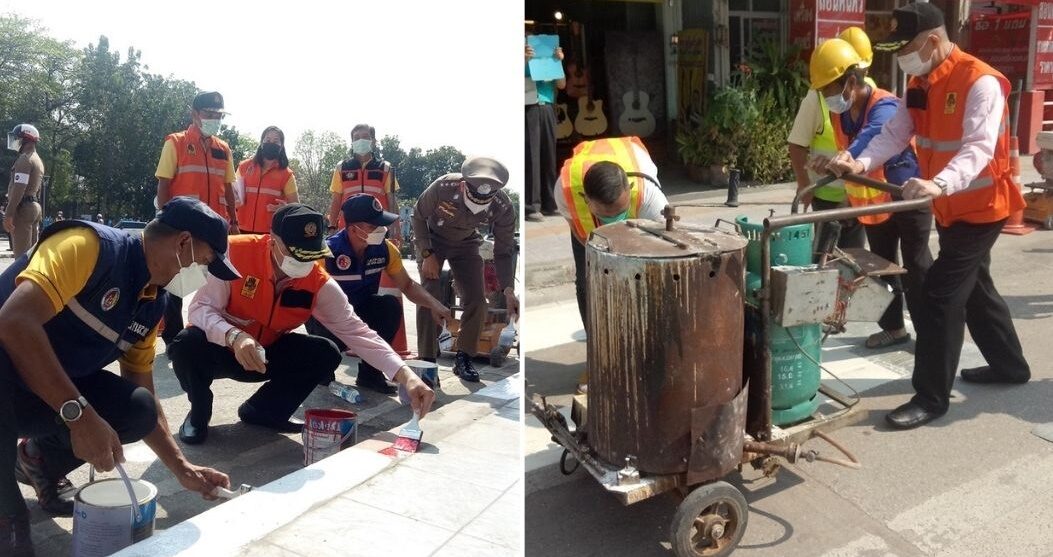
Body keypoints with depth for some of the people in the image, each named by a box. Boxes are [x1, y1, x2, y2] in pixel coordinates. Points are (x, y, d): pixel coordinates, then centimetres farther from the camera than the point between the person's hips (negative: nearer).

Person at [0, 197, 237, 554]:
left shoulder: (153, 304, 1)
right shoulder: (91, 245, -23)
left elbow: (143, 399, 7)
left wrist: (183, 469, 2)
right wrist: (80, 414, -37)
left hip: (58, 394, 7)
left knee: (137, 409, -18)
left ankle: (43, 459, 12)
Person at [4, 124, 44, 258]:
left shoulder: (24, 159, -12)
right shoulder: (38, 160, 19)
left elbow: (19, 189, -20)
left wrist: (8, 214, -21)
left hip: (23, 208, -10)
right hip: (35, 206, 10)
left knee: (22, 253, -11)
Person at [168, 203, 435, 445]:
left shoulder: (319, 283, -17)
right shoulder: (235, 253, -25)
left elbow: (356, 331, -19)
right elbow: (201, 307, -24)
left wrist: (405, 376, -30)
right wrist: (234, 337, -46)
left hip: (268, 354, 3)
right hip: (221, 348, -3)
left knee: (326, 354, -18)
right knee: (187, 344, -34)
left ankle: (263, 411, 6)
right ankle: (199, 412, 0)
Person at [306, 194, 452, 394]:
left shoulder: (384, 249, -11)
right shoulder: (329, 251, -25)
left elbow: (408, 285, -3)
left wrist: (434, 305, -19)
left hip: (360, 311, 4)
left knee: (391, 306, -25)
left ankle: (370, 372, -6)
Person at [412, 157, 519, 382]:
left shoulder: (504, 208, -30)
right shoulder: (443, 187, -36)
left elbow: (503, 252, -16)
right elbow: (418, 216, -15)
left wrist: (508, 290, -25)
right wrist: (427, 255, -20)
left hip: (466, 245, 2)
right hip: (432, 240, -2)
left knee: (477, 300, -8)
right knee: (429, 296, -15)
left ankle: (463, 358, 8)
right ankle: (427, 361, -5)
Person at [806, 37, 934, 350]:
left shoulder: (884, 107, -27)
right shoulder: (839, 113, -2)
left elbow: (874, 137, -51)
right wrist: (850, 192, 16)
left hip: (907, 195, -8)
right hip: (872, 200, 8)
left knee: (916, 266, 1)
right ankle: (894, 327, 27)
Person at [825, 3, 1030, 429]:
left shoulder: (980, 82, -22)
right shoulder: (920, 86, 4)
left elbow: (978, 148, -33)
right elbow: (894, 133, -5)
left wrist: (938, 185, -50)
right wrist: (862, 162, -24)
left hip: (980, 207, -9)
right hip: (950, 209, 9)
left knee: (941, 293, -11)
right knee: (974, 288, 21)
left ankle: (931, 397, -2)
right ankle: (1010, 365, 41)